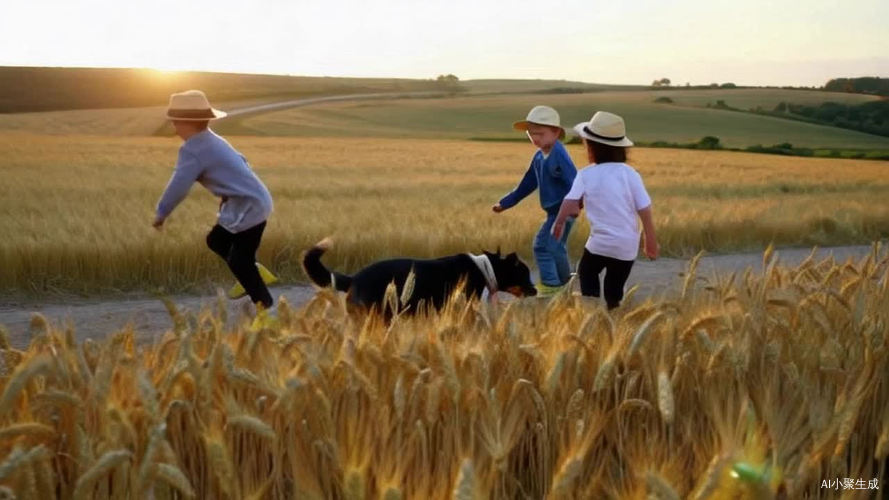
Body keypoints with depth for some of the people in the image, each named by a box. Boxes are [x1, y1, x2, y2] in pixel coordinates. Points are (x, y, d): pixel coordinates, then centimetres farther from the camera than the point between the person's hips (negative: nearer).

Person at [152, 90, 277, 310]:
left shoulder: (193, 151, -17)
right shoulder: (213, 141, 12)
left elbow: (178, 187, -19)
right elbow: (240, 162, 23)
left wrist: (161, 214, -4)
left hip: (249, 208, -10)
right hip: (254, 201, 10)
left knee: (238, 261, -1)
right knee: (216, 241, 20)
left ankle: (265, 306, 10)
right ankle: (254, 274, 23)